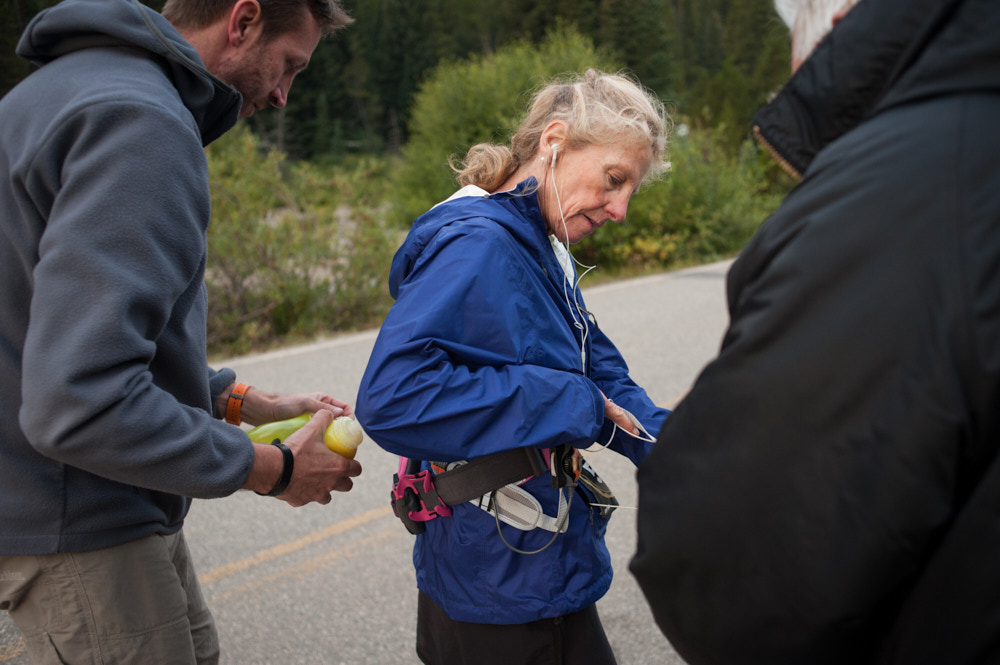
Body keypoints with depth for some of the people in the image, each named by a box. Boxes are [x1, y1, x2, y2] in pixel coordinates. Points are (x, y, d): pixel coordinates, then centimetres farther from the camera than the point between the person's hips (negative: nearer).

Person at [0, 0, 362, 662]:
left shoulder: (86, 85, 12)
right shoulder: (139, 121, -24)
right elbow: (80, 404, -32)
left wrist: (244, 401, 12)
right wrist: (273, 469, -19)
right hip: (77, 528, -10)